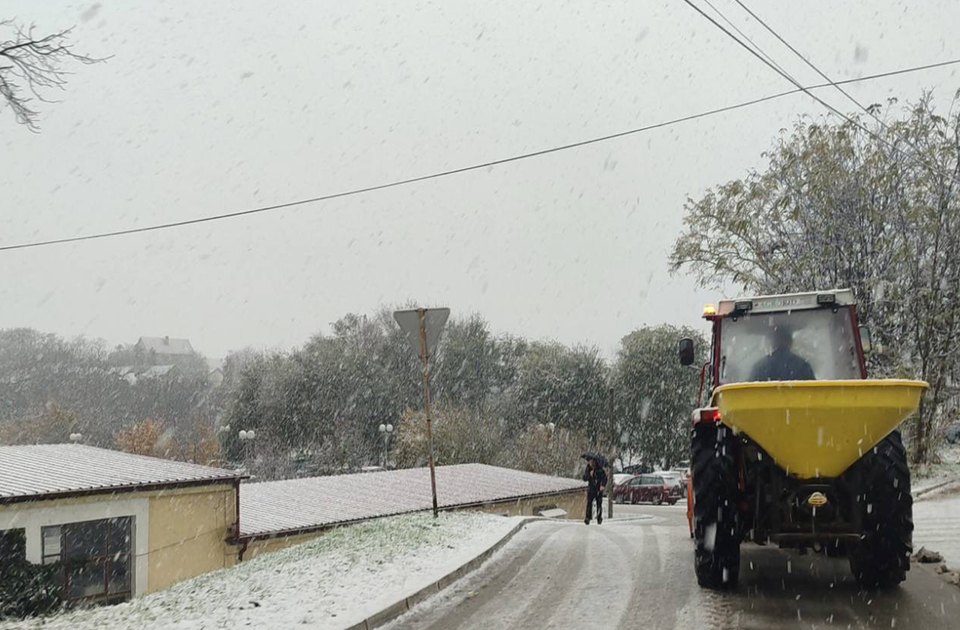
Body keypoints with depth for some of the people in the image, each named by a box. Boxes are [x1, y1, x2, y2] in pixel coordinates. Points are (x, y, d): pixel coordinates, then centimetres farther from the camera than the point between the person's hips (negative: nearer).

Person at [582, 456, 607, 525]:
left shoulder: (600, 469, -6)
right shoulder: (588, 469, 2)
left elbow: (604, 478, -12)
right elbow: (584, 478, -1)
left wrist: (603, 485, -28)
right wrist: (589, 475, -19)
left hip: (599, 489, -1)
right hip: (591, 489, 1)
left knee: (599, 504, 4)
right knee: (589, 503, -14)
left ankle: (599, 519, 18)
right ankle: (588, 518, -22)